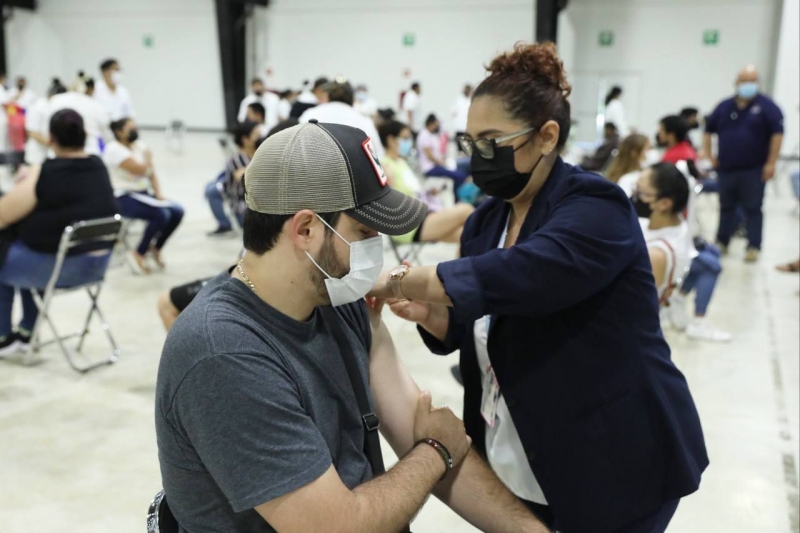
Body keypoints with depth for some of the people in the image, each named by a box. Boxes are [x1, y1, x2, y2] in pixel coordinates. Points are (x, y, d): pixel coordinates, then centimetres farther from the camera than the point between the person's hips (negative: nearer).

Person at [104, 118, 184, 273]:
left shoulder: (139, 145, 11)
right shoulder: (114, 149, -13)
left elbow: (152, 174, 12)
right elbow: (140, 170, -22)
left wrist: (158, 194, -3)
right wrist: (148, 156, -3)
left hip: (143, 193, 8)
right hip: (123, 198, -8)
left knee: (177, 212, -13)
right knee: (161, 214, -29)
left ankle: (155, 248, 7)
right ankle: (138, 254, -11)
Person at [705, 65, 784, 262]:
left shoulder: (766, 106, -5)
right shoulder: (725, 106, 8)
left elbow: (777, 133, -9)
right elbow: (708, 130, 18)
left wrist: (771, 163, -13)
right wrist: (709, 155, 9)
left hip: (754, 170, -4)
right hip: (726, 168, 4)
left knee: (753, 209, -1)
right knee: (726, 207, 13)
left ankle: (753, 247, 2)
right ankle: (721, 243, 22)